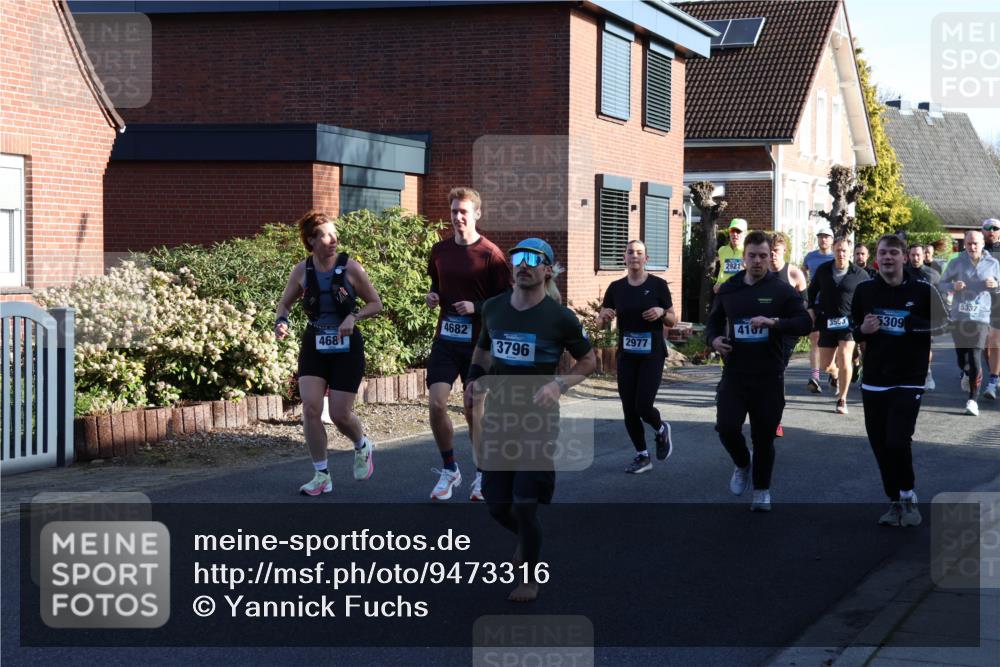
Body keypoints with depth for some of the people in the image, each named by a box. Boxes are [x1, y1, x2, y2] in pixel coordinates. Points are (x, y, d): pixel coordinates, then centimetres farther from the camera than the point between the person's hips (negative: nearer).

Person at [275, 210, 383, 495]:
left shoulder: (350, 267, -10)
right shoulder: (302, 271, -3)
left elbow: (376, 304, -2)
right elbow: (284, 303, 10)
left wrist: (354, 316, -19)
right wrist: (281, 321, -11)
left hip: (347, 347, -2)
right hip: (314, 346, 2)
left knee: (340, 415, -3)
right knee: (310, 409, -11)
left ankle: (362, 447, 34)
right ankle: (321, 476, 2)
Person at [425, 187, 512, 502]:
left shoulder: (490, 254, -8)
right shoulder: (440, 250, 7)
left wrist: (476, 307, -19)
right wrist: (432, 296, 2)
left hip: (478, 343, -4)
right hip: (445, 338, 4)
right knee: (436, 404, -11)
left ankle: (482, 474, 24)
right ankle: (449, 470, 8)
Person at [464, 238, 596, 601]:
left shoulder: (560, 317, -9)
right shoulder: (493, 308, 3)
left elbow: (589, 360, 2)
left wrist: (559, 384, -15)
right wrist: (475, 380, 3)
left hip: (538, 421, -4)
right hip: (497, 417, 4)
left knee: (524, 506, -6)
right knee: (497, 506, 8)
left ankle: (530, 578, 15)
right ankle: (527, 538, 42)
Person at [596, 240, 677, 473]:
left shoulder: (658, 285, -3)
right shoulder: (616, 288, 4)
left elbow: (672, 321, 3)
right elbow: (600, 321, 8)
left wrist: (662, 312, -18)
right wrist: (604, 316, -14)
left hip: (652, 354, -3)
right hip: (626, 355, 3)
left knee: (643, 406, -12)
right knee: (628, 409, 2)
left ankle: (661, 429, 22)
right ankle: (642, 456, 18)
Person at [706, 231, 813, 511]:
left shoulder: (782, 290, -2)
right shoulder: (729, 289, 8)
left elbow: (805, 323, -10)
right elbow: (714, 320, 21)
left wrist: (774, 322, -27)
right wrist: (714, 339, -2)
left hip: (769, 377, -2)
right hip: (734, 374, 2)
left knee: (764, 436, 5)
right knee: (727, 427, -12)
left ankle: (762, 491, 23)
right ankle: (742, 465, 20)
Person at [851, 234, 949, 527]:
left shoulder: (923, 290, -6)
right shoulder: (864, 290, 4)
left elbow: (943, 326, 2)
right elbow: (851, 330, 14)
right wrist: (863, 330, -9)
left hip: (908, 382, -4)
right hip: (873, 382, 4)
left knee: (897, 442, -15)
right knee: (880, 446, 6)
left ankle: (908, 496, 8)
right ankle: (895, 503, 21)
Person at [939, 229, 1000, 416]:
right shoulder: (956, 263, 3)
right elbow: (942, 283, 10)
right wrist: (953, 286, -11)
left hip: (980, 318, -1)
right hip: (959, 317, 1)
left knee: (974, 359, -13)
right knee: (962, 361, 8)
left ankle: (973, 399, -3)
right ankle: (967, 375, 45)